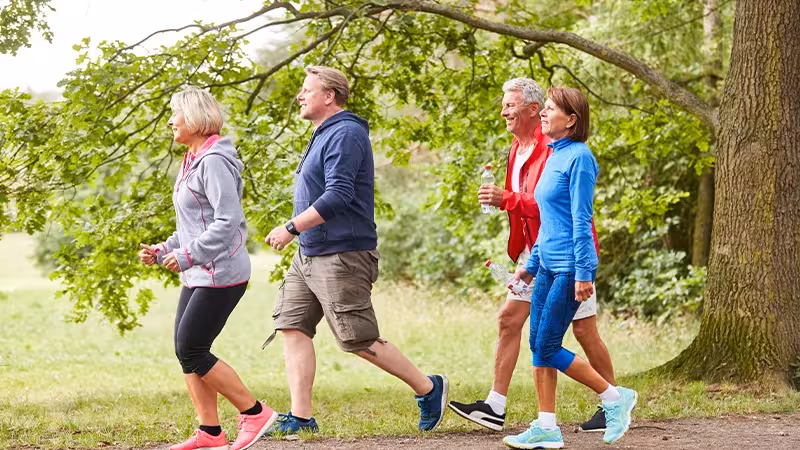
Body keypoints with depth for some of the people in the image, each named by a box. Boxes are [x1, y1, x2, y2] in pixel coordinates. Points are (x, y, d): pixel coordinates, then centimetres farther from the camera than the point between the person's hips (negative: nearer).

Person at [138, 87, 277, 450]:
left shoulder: (214, 162, -16)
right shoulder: (193, 162, 16)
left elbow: (228, 221, -23)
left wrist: (188, 256, -22)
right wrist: (164, 250, 13)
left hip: (221, 274, -10)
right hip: (199, 274, 10)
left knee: (192, 351, -10)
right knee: (186, 351, 7)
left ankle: (255, 413, -1)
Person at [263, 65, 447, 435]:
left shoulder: (345, 134, -15)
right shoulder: (323, 135, 17)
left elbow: (338, 196, -25)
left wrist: (291, 228, -23)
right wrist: (298, 233, 18)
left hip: (341, 257, -10)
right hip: (309, 255, 10)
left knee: (359, 341, -6)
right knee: (292, 327, 3)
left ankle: (428, 388, 9)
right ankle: (300, 417, 4)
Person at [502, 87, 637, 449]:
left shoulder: (578, 157, -12)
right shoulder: (554, 157, 15)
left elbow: (581, 220, -16)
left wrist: (583, 273, -19)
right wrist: (531, 265, 22)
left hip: (569, 268, -9)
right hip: (548, 266, 9)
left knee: (547, 347, -7)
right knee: (538, 345, 6)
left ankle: (616, 398, 6)